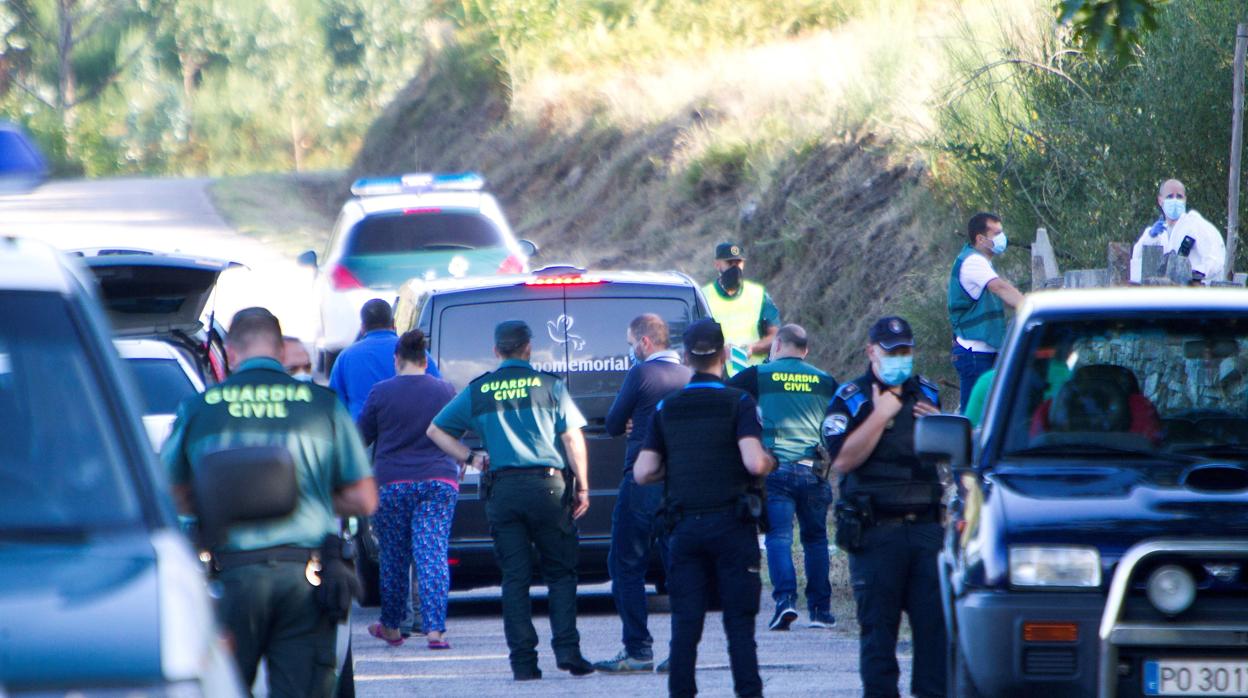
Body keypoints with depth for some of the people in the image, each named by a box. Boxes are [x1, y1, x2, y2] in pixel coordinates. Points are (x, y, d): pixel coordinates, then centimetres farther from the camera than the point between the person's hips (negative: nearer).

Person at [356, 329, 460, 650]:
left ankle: (391, 628, 23)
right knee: (433, 556, -4)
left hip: (392, 483, -1)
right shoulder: (445, 390, 3)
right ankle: (435, 629, -14)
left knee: (393, 558, 11)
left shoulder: (381, 393, -4)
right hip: (439, 481, 1)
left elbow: (361, 437, 5)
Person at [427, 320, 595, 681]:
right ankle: (566, 648, -5)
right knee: (560, 572, 8)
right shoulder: (549, 385, 1)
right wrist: (582, 488, 0)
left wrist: (470, 458, 15)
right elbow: (573, 439, -3)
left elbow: (436, 430, 14)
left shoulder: (477, 391, 7)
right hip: (547, 486, -1)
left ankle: (523, 660, 0)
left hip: (502, 489, 1)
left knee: (515, 577, 5)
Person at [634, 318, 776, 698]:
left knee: (685, 621, 5)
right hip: (732, 524, -3)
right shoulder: (739, 403, -6)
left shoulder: (666, 408, 6)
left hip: (685, 526, 3)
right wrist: (771, 462, 4)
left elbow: (643, 473, 3)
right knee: (739, 620, 1)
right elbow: (754, 463, -18)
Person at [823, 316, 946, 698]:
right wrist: (880, 416, -14)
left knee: (935, 617, 0)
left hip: (925, 525, 4)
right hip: (875, 532, -4)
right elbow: (843, 459, -12)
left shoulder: (927, 396, 16)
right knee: (878, 624, -2)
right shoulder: (851, 399, 2)